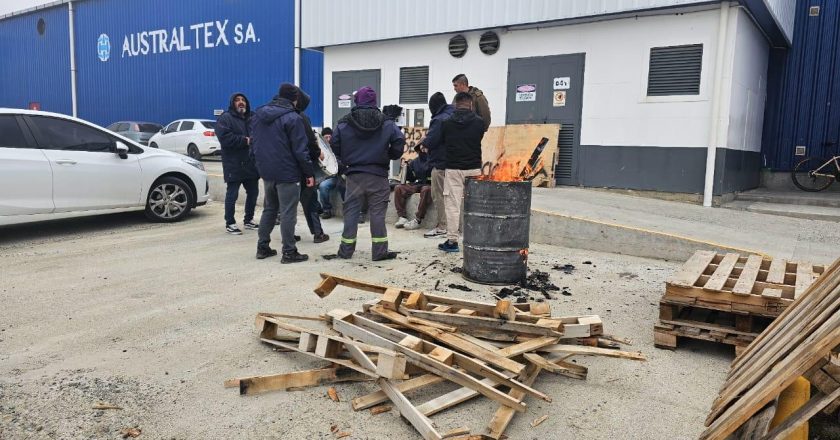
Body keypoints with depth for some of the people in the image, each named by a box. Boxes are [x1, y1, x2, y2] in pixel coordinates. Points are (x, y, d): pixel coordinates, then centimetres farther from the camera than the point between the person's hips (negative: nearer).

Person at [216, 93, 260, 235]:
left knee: (253, 192, 13)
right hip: (234, 165, -7)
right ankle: (229, 223, 8)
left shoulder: (251, 119, 18)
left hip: (251, 163, 7)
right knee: (232, 194, -3)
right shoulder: (225, 118, -4)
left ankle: (248, 220, 28)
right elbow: (225, 138, -18)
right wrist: (245, 141, -17)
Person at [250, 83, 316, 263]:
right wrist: (309, 172, -9)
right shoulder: (293, 118, -14)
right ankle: (289, 252, 2)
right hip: (287, 173, -7)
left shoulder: (258, 115, 9)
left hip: (267, 172, 7)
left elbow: (254, 142, 15)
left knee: (269, 209, 19)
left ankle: (262, 247, 22)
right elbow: (300, 150, -15)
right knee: (288, 213, -2)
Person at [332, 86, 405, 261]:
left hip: (354, 174, 1)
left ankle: (346, 249, 14)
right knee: (377, 212, 4)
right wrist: (390, 156, 9)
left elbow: (335, 144, 0)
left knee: (351, 210, 9)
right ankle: (380, 250, 7)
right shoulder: (386, 123, -2)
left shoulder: (344, 124, 0)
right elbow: (399, 140, -8)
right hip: (378, 174, -1)